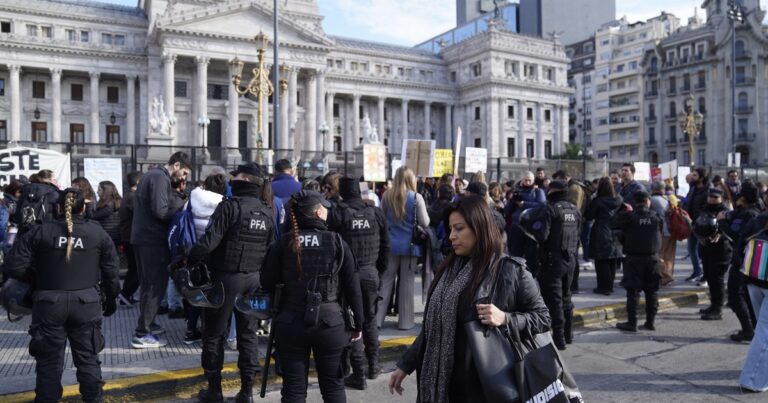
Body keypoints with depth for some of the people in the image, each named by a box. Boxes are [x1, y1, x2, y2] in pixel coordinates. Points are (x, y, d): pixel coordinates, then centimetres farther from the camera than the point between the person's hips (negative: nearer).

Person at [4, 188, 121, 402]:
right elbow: (111, 270, 3)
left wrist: (36, 280, 13)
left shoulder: (40, 232, -3)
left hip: (49, 302, 0)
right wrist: (111, 298, 15)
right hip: (86, 302, 1)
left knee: (49, 359, 11)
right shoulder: (98, 232, 0)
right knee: (87, 356, 12)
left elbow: (14, 267, -6)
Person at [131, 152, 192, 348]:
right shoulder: (161, 178, -14)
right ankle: (142, 335, -1)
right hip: (153, 240, -10)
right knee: (155, 286, -4)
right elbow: (160, 210, -24)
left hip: (141, 238, 10)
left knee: (149, 284, 19)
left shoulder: (150, 174, 17)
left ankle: (147, 324, 30)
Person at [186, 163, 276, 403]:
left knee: (215, 334, 10)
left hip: (226, 277, -5)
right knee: (248, 333, 13)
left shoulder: (230, 206, -14)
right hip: (254, 279, 5)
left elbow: (209, 241, -20)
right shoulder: (268, 212, 4)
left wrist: (189, 262, -7)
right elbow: (271, 248, 7)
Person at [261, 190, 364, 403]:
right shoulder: (337, 242, -6)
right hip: (330, 322, -1)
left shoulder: (283, 243, -3)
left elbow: (267, 283, -1)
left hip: (291, 323, 1)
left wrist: (275, 311, 18)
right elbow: (352, 287, -5)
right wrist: (358, 323, 5)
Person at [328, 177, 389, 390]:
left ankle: (359, 374, 9)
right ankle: (373, 365, 27)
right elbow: (386, 245, 5)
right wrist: (380, 269, 15)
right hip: (371, 272, 4)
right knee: (370, 319, 19)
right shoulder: (376, 212, 0)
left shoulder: (336, 213, -10)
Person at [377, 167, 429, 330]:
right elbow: (425, 223, -7)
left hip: (390, 244, 2)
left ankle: (376, 318, 13)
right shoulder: (416, 197, -9)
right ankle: (405, 320, 14)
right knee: (407, 282, 6)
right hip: (409, 245, -2)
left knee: (385, 280, 8)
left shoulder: (387, 196, -1)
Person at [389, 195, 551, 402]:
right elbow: (431, 327, 11)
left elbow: (542, 317, -4)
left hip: (486, 384, -4)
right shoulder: (448, 269, 6)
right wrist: (405, 365, 10)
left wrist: (505, 318, -20)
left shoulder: (511, 271, -9)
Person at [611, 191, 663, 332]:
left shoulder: (629, 216, -10)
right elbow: (661, 232, 8)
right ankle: (651, 321, 17)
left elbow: (613, 224, -1)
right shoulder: (656, 217, -1)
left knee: (633, 291, 2)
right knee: (652, 291, 13)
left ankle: (632, 323, 4)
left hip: (634, 258, -3)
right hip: (653, 258, 3)